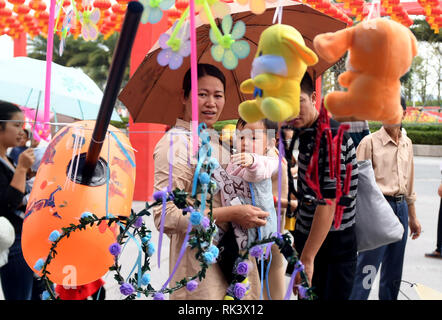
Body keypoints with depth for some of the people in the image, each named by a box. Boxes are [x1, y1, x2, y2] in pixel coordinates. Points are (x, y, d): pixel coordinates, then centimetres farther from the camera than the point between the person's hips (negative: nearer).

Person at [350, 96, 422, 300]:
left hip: (400, 207, 7)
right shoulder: (370, 142, -8)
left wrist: (412, 216, 22)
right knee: (367, 267, -9)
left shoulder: (407, 144, 12)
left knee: (393, 269, 14)